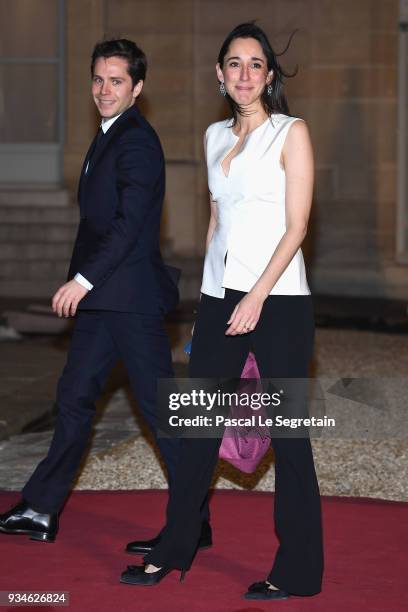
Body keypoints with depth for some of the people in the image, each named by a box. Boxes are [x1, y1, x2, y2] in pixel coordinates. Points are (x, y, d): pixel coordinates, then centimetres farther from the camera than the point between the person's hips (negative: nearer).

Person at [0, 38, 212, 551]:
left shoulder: (136, 140, -13)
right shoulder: (109, 136, 17)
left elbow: (129, 222, -21)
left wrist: (83, 280, -21)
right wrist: (82, 284, 16)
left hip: (130, 296, -10)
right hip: (103, 297, 10)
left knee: (158, 404, -4)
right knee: (74, 397, 14)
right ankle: (41, 510, 23)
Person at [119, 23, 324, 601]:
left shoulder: (291, 132, -2)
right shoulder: (216, 136, 14)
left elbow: (297, 225, -9)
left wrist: (257, 297, -16)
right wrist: (210, 294, 16)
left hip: (278, 298, -5)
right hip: (219, 294, 6)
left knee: (287, 434, -1)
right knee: (198, 426, 9)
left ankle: (297, 570, 7)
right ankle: (174, 548, 21)